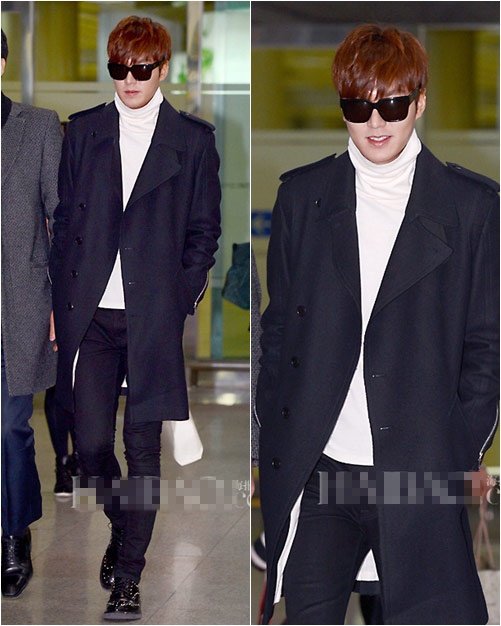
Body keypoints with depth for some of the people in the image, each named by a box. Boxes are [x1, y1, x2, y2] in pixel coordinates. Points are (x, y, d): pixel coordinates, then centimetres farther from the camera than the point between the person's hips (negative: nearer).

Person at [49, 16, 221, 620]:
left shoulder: (193, 139, 5)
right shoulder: (83, 131, 10)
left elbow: (204, 230, 7)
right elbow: (65, 221, 11)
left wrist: (182, 299, -2)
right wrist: (61, 303, 5)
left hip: (155, 315, -2)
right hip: (89, 313, 2)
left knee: (143, 448, 0)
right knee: (92, 442, -2)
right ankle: (122, 528, 28)